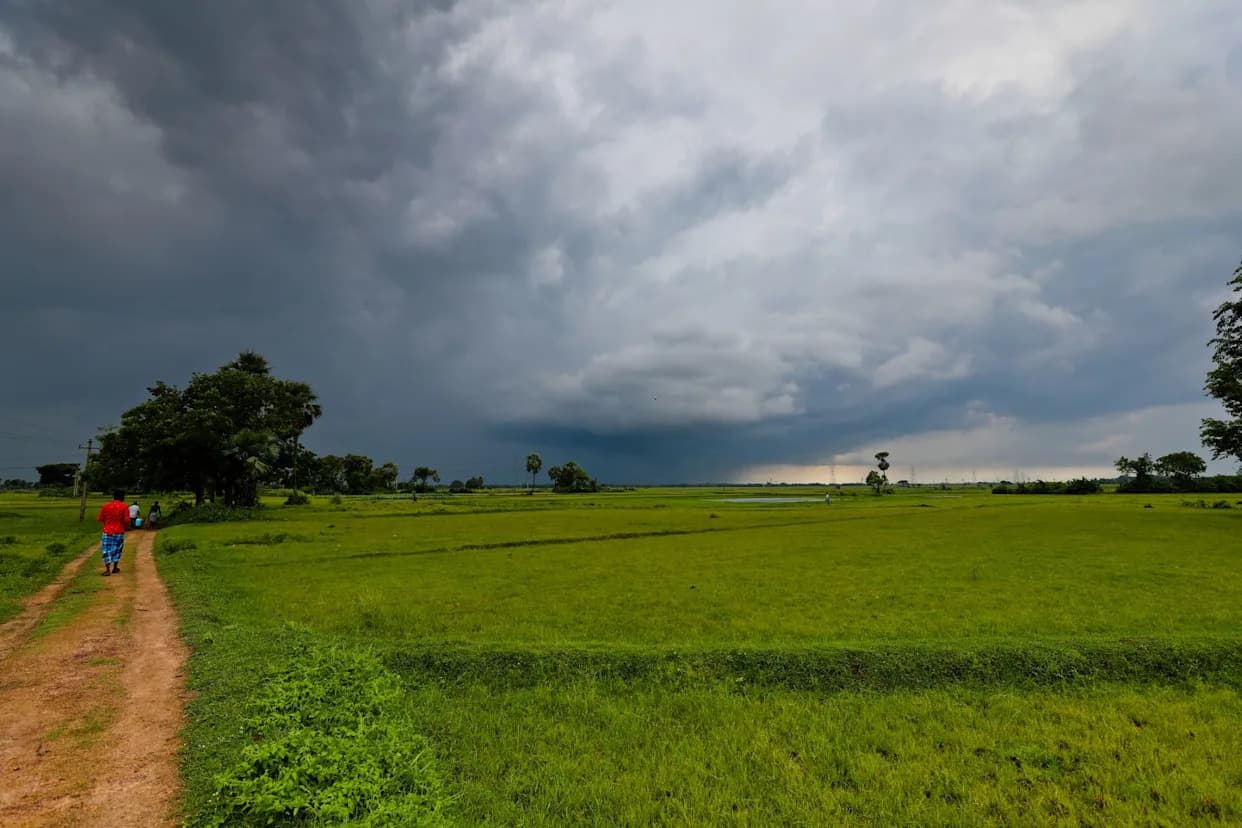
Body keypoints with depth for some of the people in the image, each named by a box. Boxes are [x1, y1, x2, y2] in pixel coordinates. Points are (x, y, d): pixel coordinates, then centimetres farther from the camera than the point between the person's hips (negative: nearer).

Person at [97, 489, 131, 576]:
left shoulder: (106, 506, -1)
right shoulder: (124, 507, -8)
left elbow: (100, 519, 1)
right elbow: (127, 520, -14)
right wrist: (126, 527, 6)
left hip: (107, 531, 1)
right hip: (119, 532, -1)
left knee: (106, 550, 6)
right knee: (117, 549, 14)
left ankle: (107, 570, 0)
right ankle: (115, 568, 22)